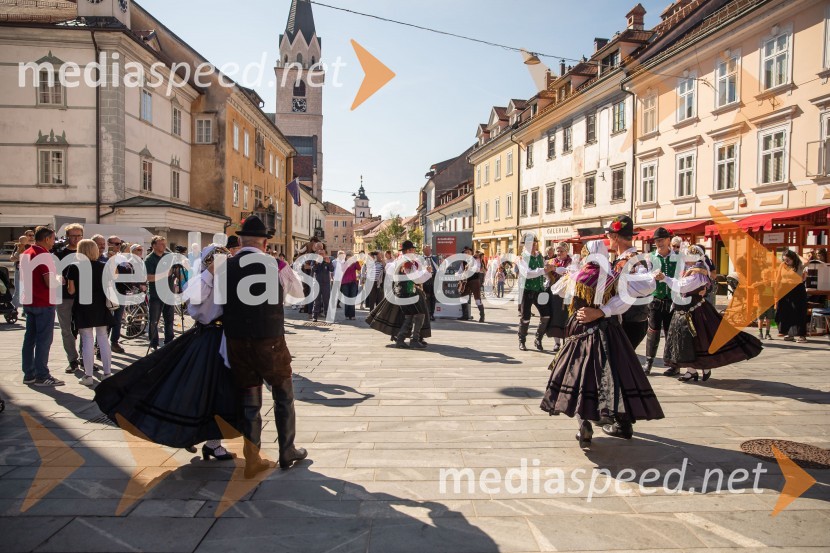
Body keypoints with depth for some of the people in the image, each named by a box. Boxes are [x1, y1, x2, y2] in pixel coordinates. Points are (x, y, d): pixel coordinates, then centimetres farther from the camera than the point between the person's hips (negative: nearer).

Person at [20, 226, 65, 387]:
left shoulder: (26, 254, 12)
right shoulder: (43, 255, -16)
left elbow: (22, 277, 21)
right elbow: (50, 282, -21)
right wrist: (61, 280, -2)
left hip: (28, 301, 9)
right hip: (43, 303, -9)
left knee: (29, 338, 12)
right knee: (44, 339, -4)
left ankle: (29, 374, 18)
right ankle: (42, 376, -1)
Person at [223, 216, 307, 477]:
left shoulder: (225, 267, -2)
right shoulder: (276, 265, -8)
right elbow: (299, 292, 9)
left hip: (236, 342, 3)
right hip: (270, 341, -3)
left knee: (249, 399, 14)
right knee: (283, 396, 15)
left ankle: (252, 459, 20)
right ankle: (287, 453, 26)